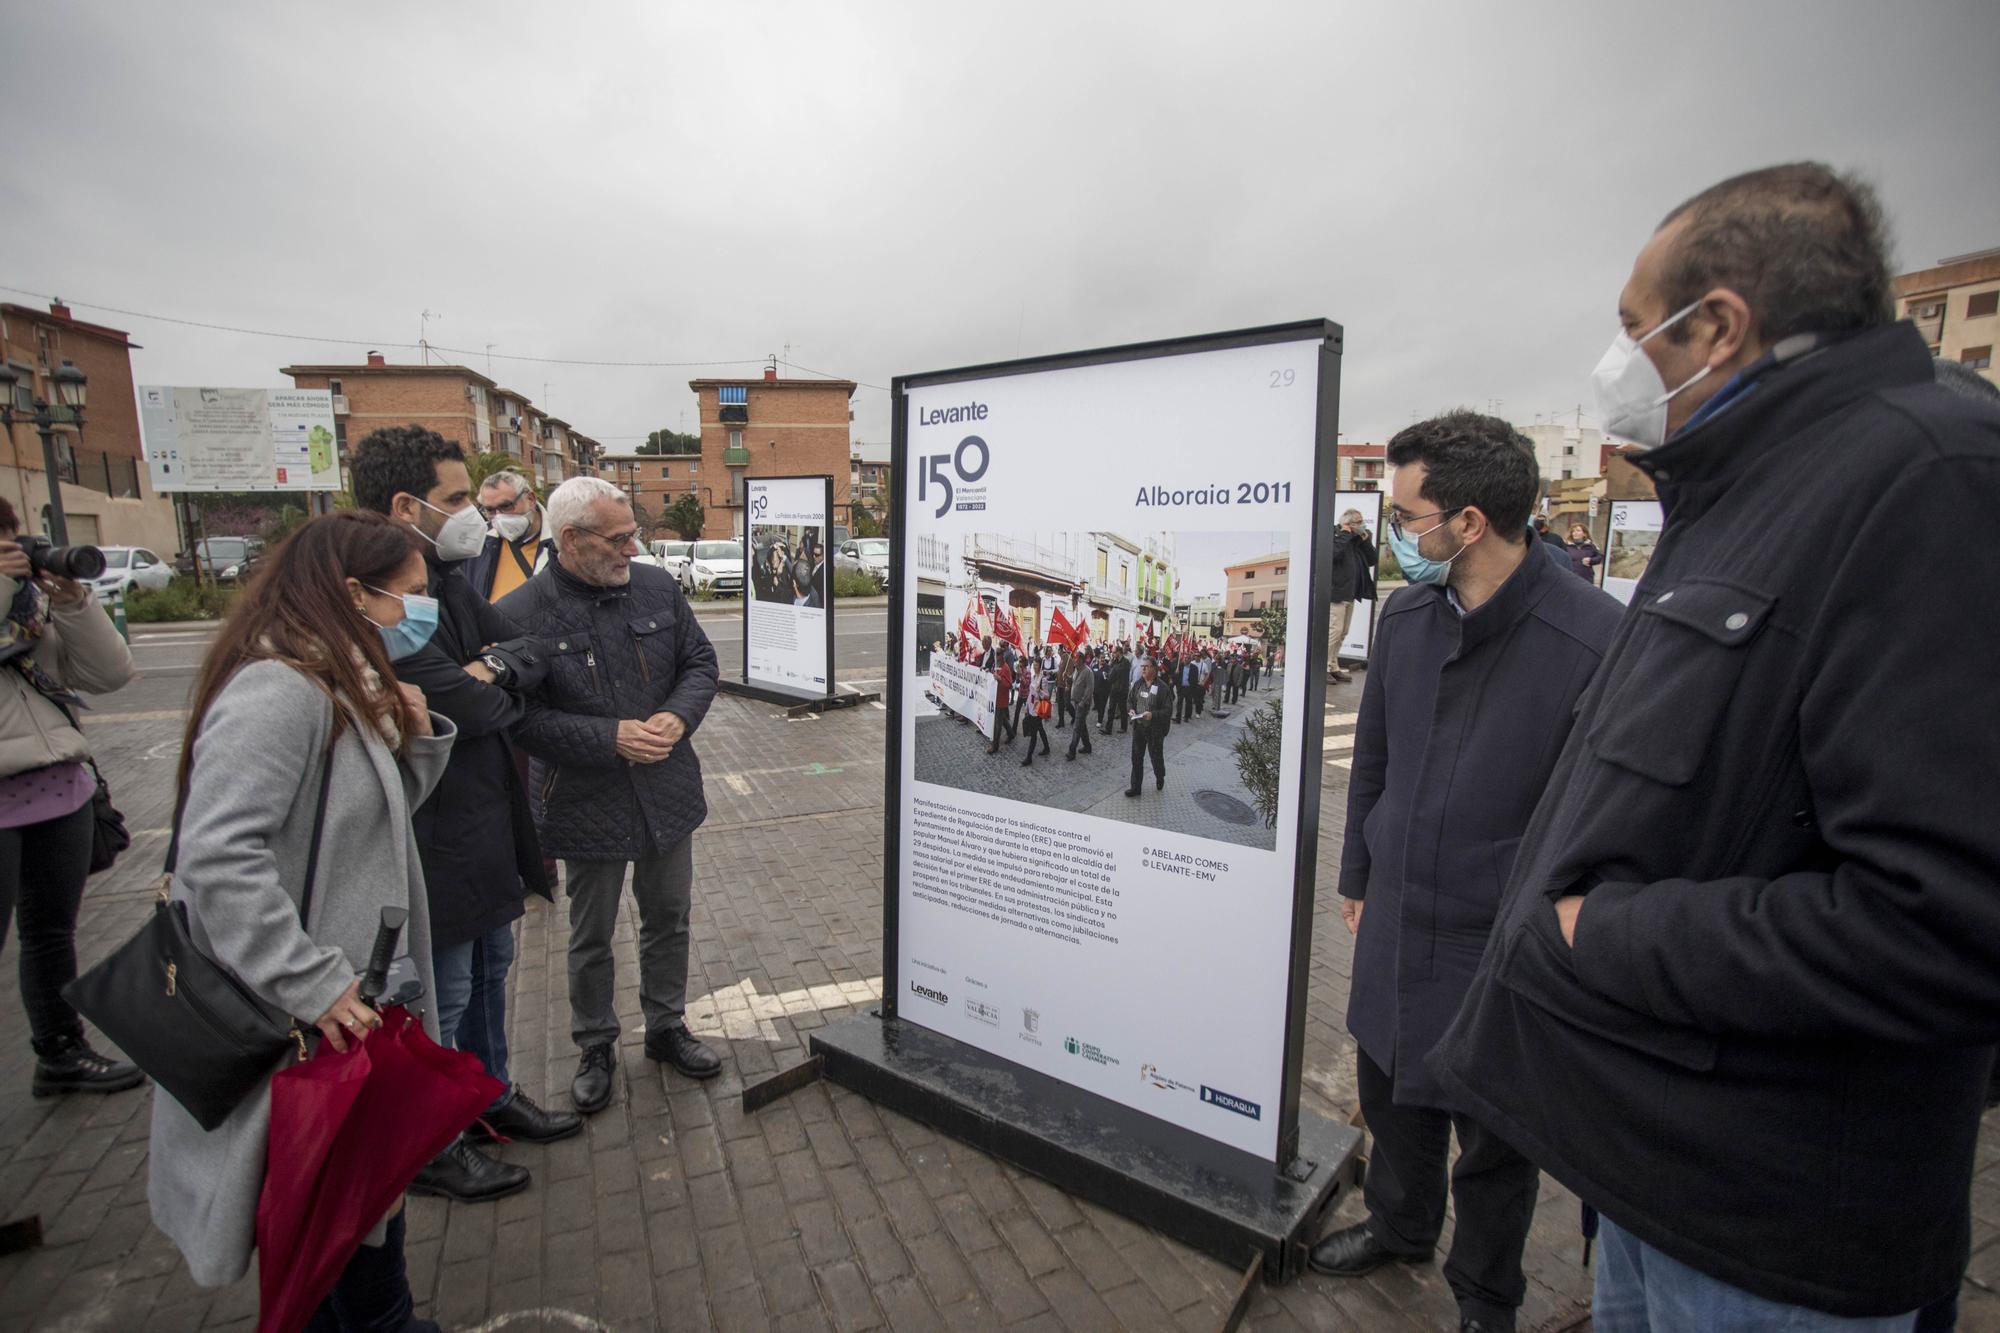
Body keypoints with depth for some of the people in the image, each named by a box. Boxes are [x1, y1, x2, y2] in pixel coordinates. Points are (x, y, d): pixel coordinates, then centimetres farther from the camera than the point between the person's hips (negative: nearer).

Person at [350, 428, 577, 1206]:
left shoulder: (449, 580, 6)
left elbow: (528, 651, 6)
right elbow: (468, 710, -28)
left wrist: (493, 666, -15)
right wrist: (502, 691, -7)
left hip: (485, 816, 9)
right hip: (434, 835, -9)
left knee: (490, 967, 24)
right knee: (440, 998, 9)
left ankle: (491, 1097, 44)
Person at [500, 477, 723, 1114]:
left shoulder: (657, 586, -2)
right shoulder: (522, 615, -15)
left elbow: (700, 661, 5)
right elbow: (521, 718, -16)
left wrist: (679, 716, -14)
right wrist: (612, 738, -23)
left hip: (668, 793, 4)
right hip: (586, 806, -3)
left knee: (669, 919, 19)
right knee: (591, 938, 16)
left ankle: (667, 1027, 41)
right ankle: (596, 1047, 38)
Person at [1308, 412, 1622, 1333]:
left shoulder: (1596, 642, -21)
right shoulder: (1404, 617, -2)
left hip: (1503, 947, -5)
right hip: (1395, 923, 5)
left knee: (1494, 1140, 18)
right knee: (1390, 1093, 25)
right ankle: (1400, 1227, 54)